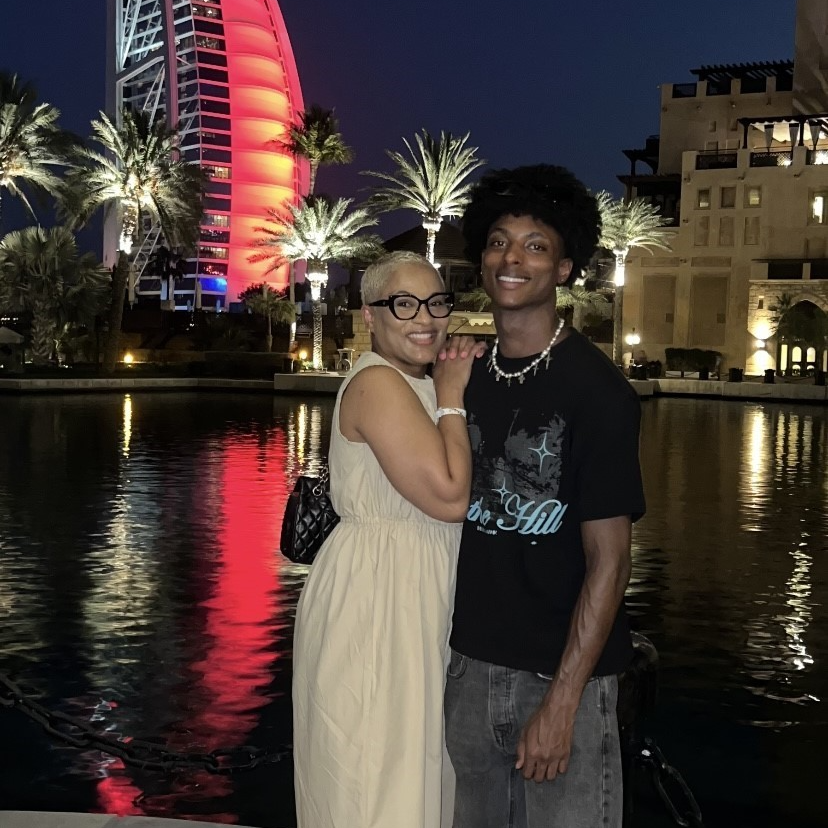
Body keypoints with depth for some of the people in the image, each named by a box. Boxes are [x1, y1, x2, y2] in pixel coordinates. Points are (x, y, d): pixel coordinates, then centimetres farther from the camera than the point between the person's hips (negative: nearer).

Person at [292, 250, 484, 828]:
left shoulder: (417, 384, 12)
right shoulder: (378, 383, -19)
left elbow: (447, 493, 10)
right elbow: (450, 497, -24)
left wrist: (456, 393, 3)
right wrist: (452, 400, -13)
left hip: (412, 597, 10)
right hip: (374, 592, -10)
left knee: (406, 761, 21)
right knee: (376, 775, 3)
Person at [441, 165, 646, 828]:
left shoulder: (595, 388, -12)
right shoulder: (470, 377, 6)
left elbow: (609, 558, -14)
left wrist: (563, 699, -16)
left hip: (561, 676, -5)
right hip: (470, 667, 5)